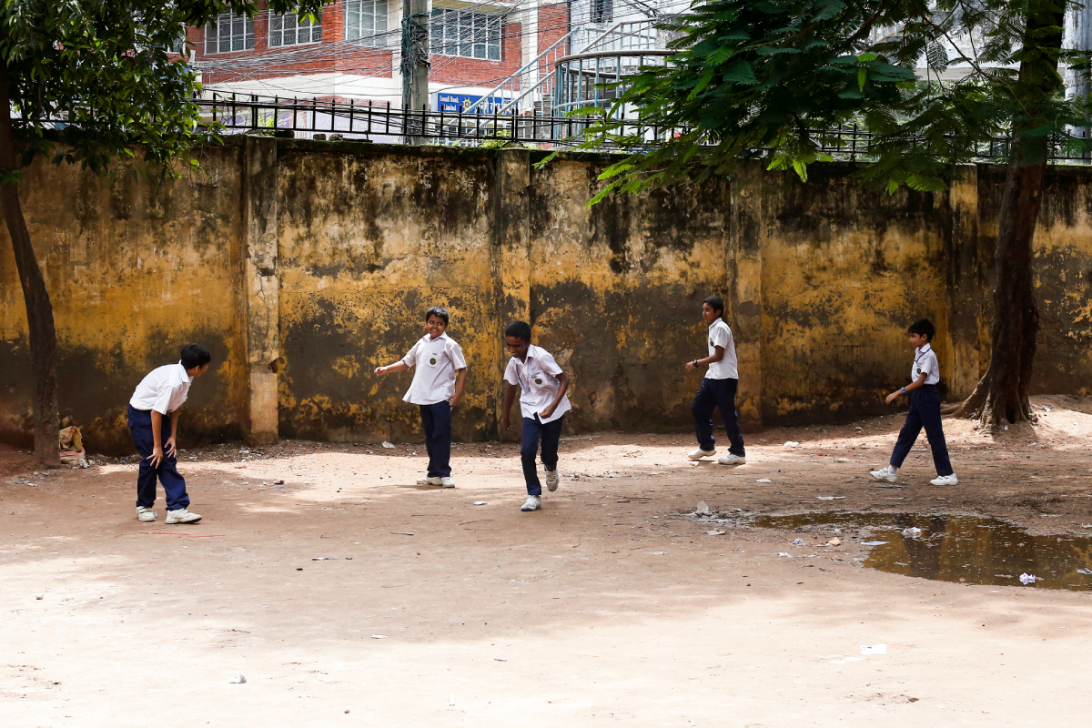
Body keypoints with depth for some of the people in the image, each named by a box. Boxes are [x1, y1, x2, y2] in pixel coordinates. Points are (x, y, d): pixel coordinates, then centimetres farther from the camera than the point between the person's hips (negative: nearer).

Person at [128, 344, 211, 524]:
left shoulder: (184, 377, -6)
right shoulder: (173, 382, -32)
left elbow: (174, 408, 3)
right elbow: (156, 413, -26)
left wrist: (173, 436, 0)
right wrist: (157, 446, -19)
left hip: (159, 414, 9)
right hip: (142, 414, -9)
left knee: (169, 459, 1)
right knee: (152, 460, -3)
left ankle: (177, 509, -3)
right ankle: (144, 506, 17)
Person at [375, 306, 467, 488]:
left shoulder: (449, 345, -3)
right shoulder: (422, 343, 15)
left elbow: (462, 369, -5)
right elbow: (406, 362, 23)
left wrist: (458, 393, -13)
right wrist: (386, 369, 10)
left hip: (441, 397, -6)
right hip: (424, 397, 6)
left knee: (441, 435, -10)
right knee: (430, 435, 10)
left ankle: (443, 474, -8)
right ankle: (434, 474, 15)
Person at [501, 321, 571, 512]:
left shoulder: (541, 357, -21)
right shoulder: (514, 362, -4)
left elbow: (564, 379, -18)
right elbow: (511, 387, 14)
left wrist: (553, 406, -28)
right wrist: (505, 415, 23)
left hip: (551, 410, -4)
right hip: (530, 410, 4)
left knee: (548, 454, 3)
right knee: (527, 451, -13)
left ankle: (551, 469, 41)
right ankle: (534, 495, -3)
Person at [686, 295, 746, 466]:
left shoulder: (720, 328, -13)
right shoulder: (714, 328, 16)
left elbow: (718, 356, -18)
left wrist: (696, 364, -15)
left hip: (725, 378, -10)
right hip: (712, 377, 10)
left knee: (728, 414, -6)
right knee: (698, 408, 9)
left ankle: (738, 453, 1)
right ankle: (707, 446, 20)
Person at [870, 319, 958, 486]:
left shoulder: (928, 355, -16)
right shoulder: (918, 352, 11)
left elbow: (920, 381, -21)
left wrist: (899, 392, -25)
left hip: (928, 396, -9)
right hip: (918, 396, 9)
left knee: (934, 436, -3)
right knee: (906, 433, 9)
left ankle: (947, 475, 3)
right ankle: (891, 470, 11)